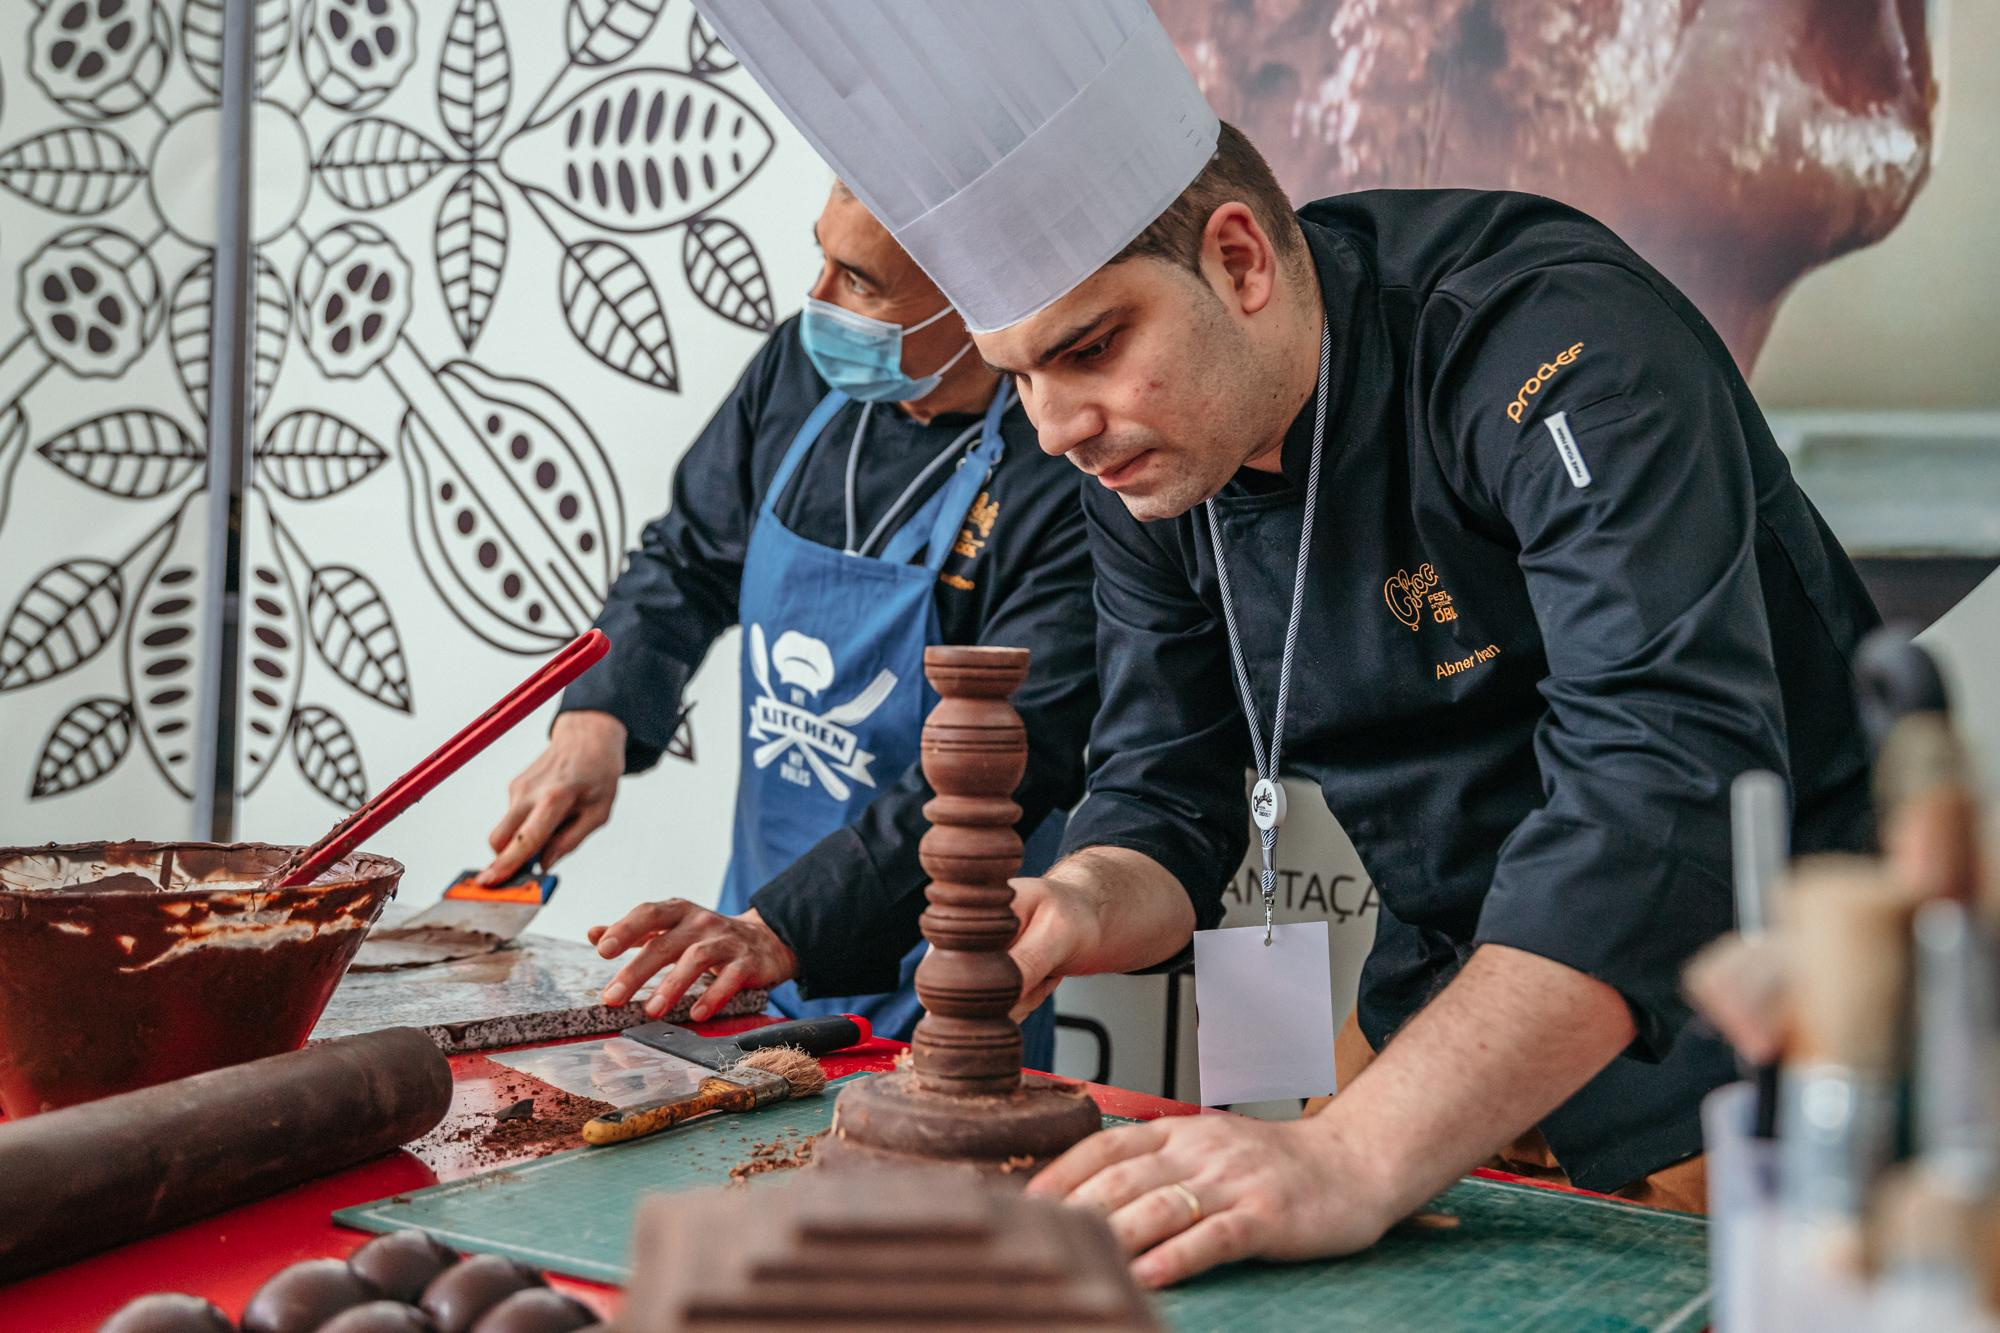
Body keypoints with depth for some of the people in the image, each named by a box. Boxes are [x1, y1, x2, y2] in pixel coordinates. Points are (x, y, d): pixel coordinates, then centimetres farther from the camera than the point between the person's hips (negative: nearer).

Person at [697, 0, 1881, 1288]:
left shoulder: (1550, 337, -27)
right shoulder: (1143, 453, -5)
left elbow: (1670, 772, -40)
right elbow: (1167, 792, 3)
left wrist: (1357, 1158, -47)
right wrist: (1085, 906, -22)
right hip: (1454, 1034, 6)